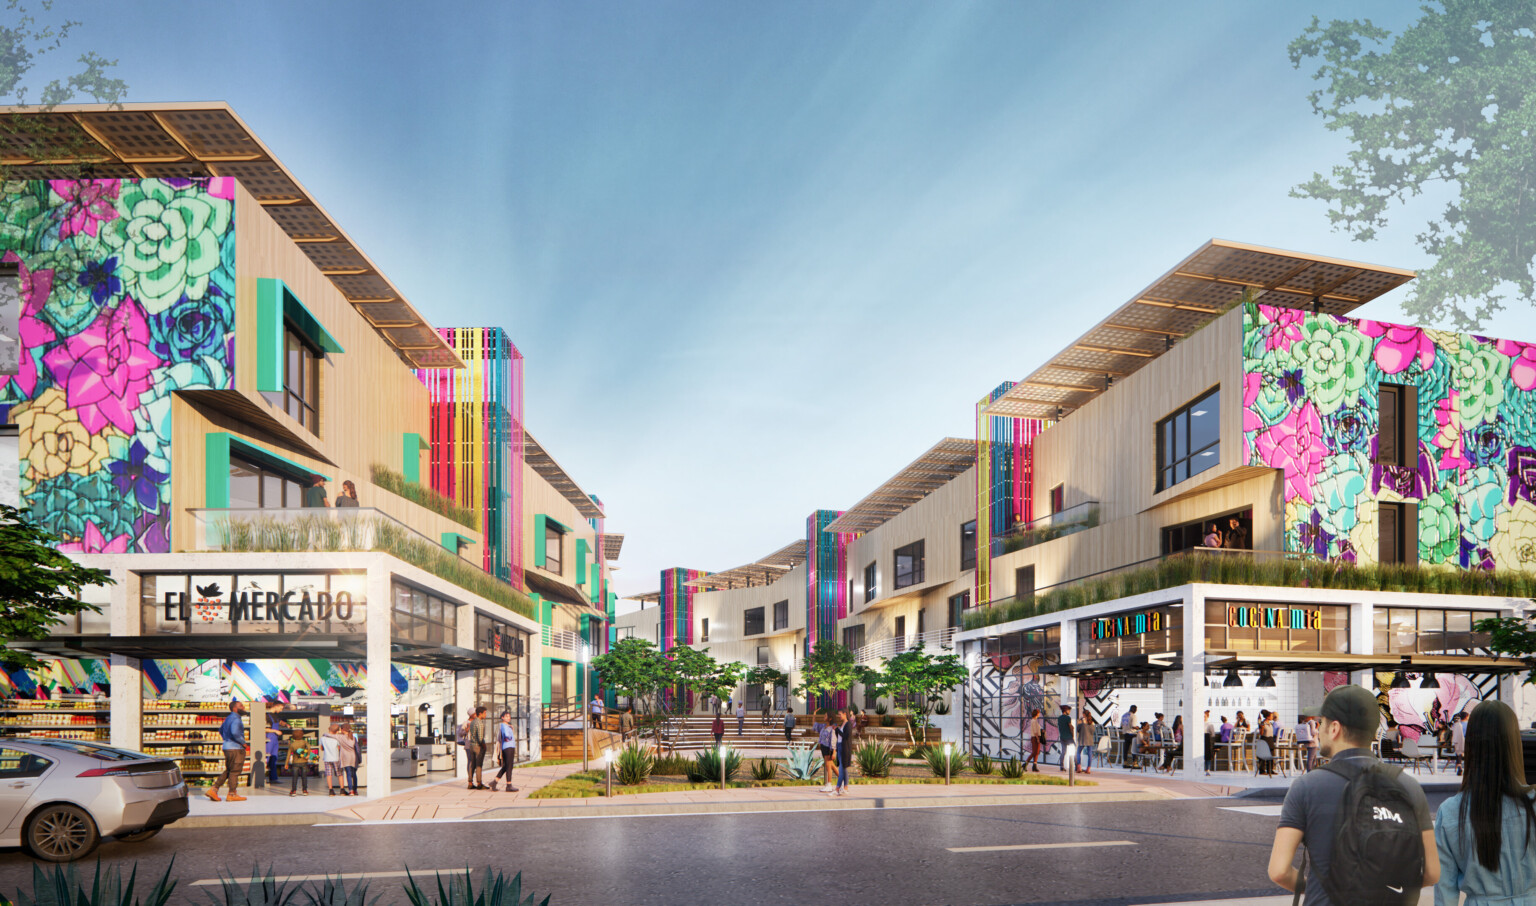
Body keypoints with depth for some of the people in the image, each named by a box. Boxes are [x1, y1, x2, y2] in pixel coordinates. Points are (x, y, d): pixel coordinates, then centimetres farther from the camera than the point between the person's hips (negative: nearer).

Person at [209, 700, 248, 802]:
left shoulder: (228, 718, 16)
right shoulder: (236, 719, -16)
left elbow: (221, 730, 30)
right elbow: (235, 732, -31)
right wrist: (243, 742, -18)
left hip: (227, 747, 10)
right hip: (235, 748, -10)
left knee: (228, 771, 16)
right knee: (235, 771, -1)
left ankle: (214, 789, 10)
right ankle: (232, 794, 5)